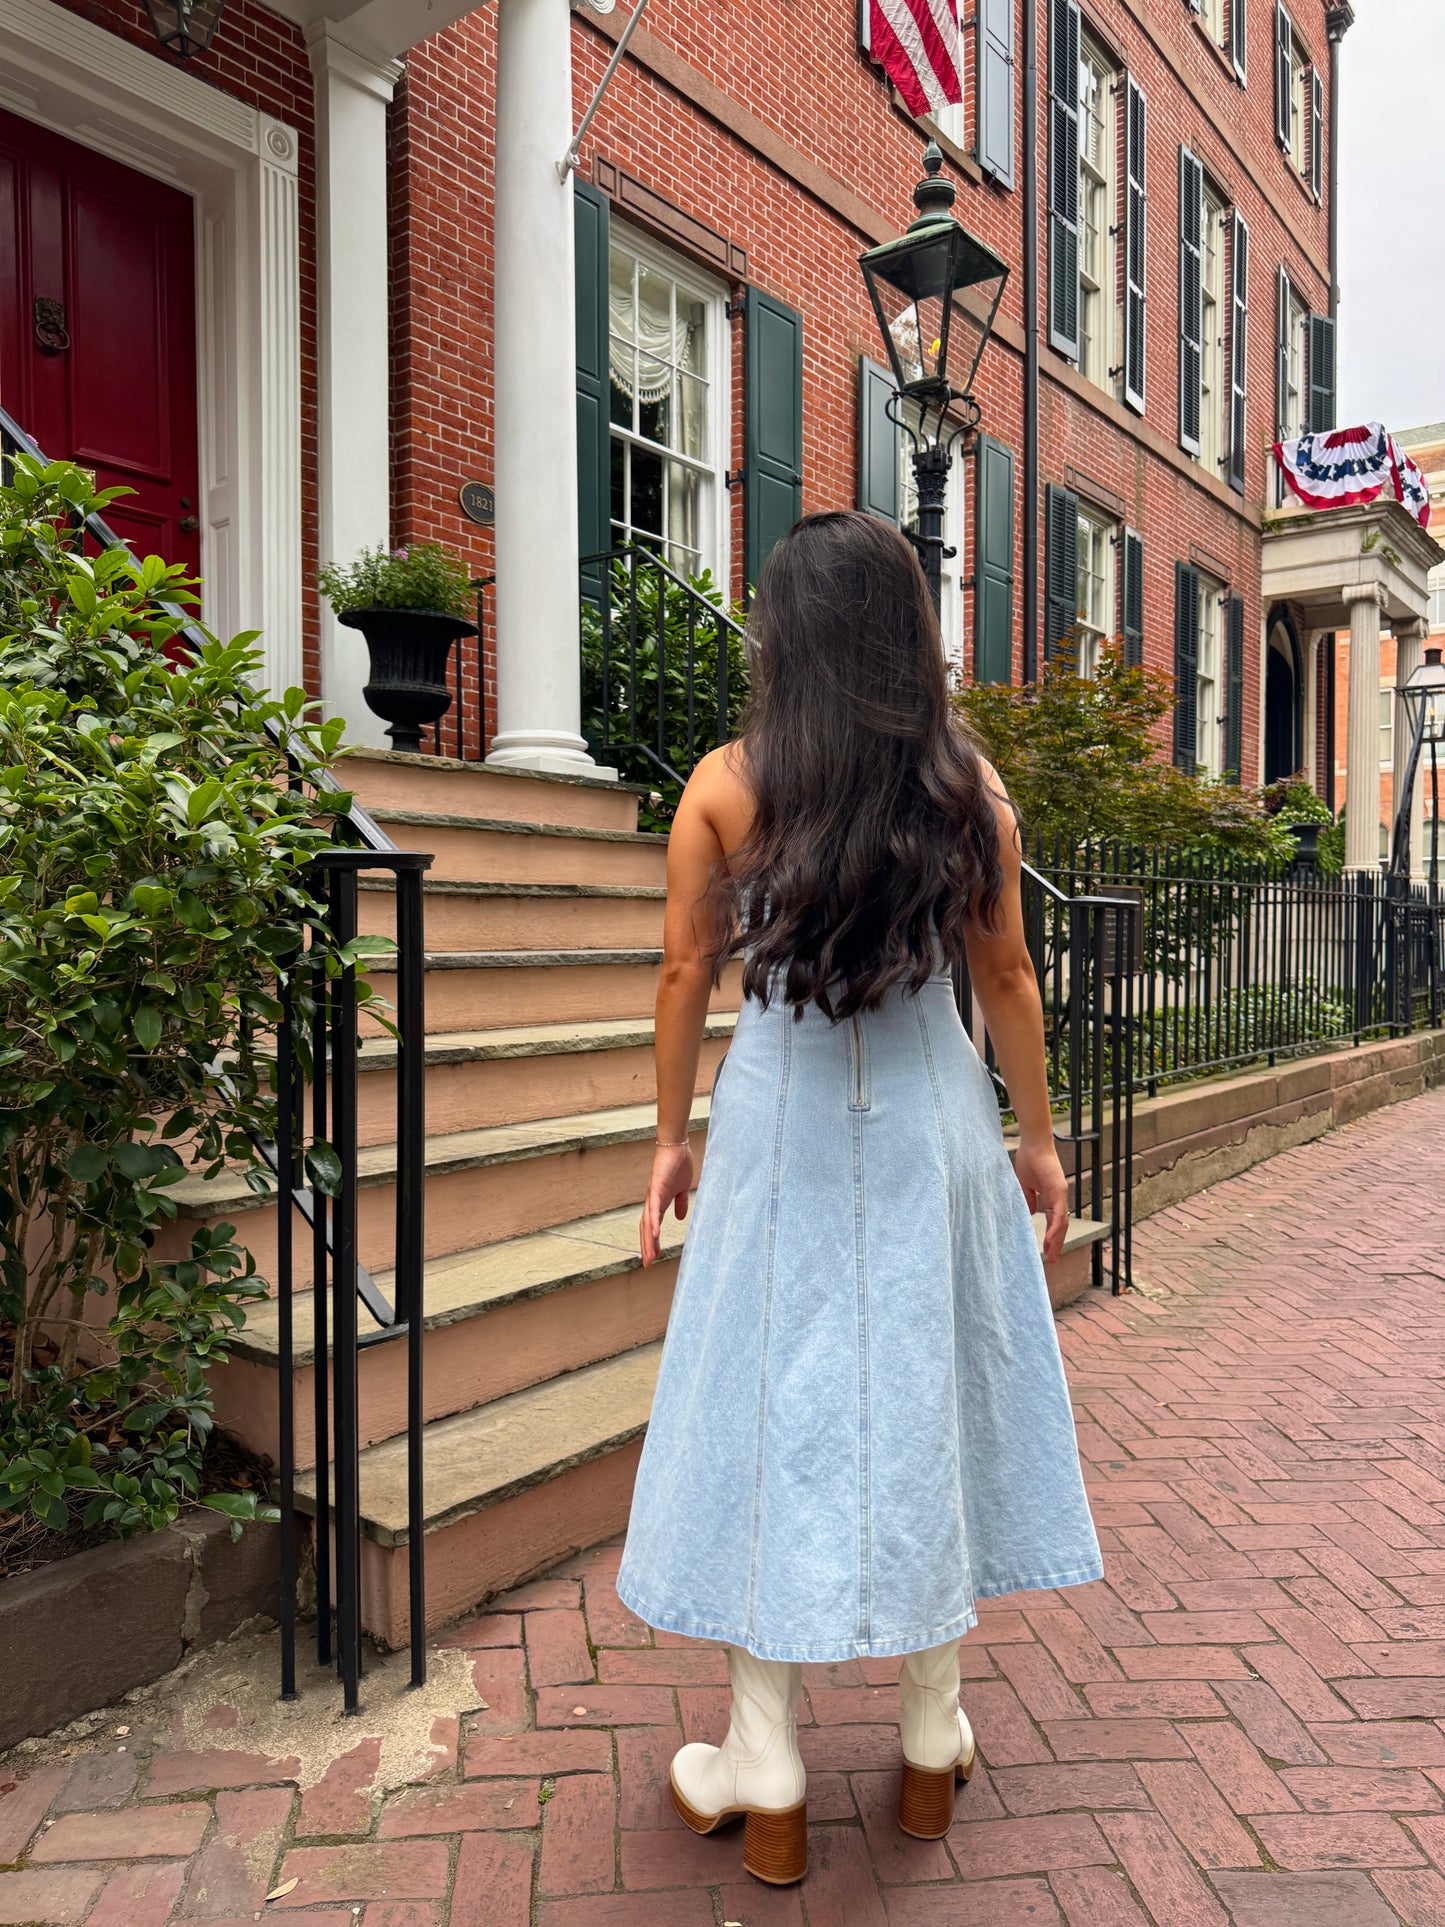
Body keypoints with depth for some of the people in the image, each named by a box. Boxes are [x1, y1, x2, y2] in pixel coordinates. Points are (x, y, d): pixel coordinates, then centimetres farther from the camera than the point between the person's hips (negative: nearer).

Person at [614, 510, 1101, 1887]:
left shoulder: (724, 785, -6)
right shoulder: (968, 784, -3)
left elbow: (685, 974, -3)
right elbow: (1005, 978, 1)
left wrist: (670, 1140, 8)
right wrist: (1035, 1139, 11)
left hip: (780, 1125, -1)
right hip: (932, 1122, 2)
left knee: (772, 1411, 9)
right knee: (928, 1396, 14)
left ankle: (767, 1778, 23)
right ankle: (933, 1745, 33)